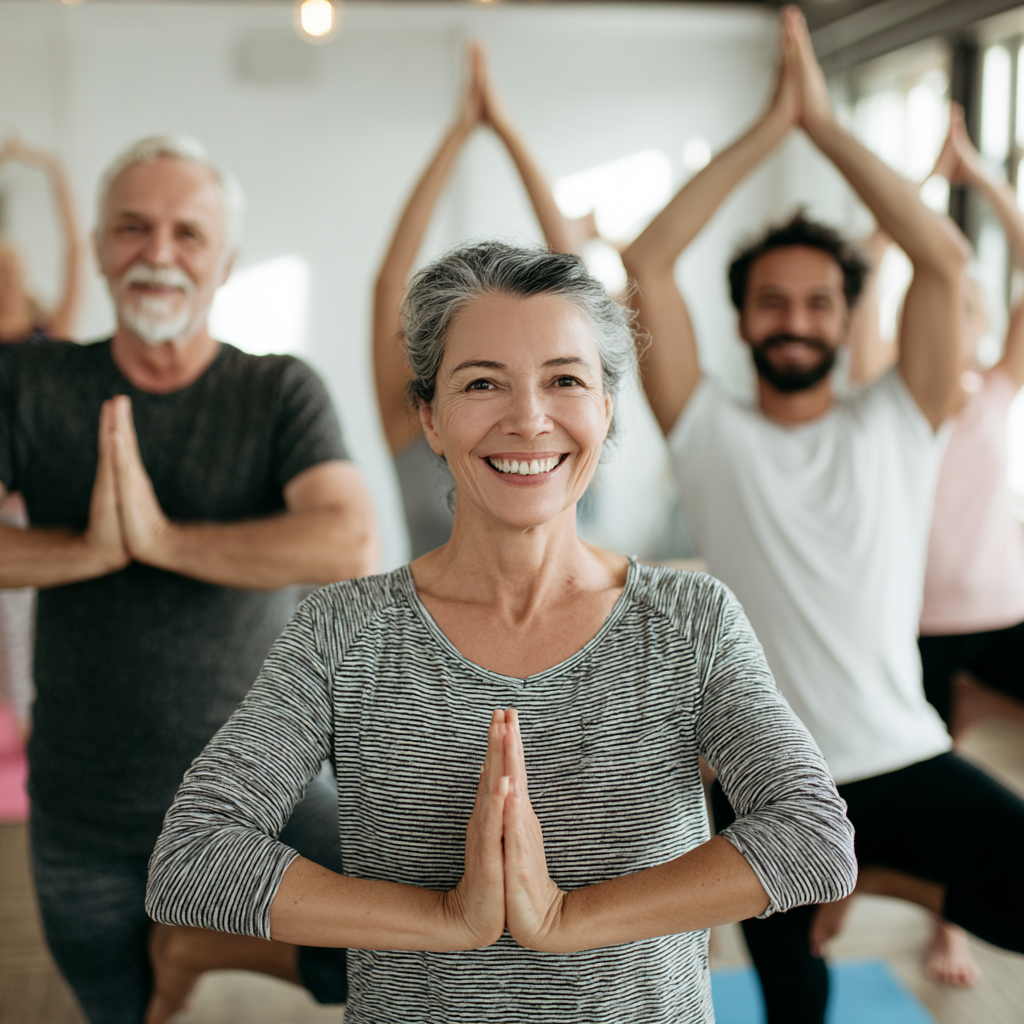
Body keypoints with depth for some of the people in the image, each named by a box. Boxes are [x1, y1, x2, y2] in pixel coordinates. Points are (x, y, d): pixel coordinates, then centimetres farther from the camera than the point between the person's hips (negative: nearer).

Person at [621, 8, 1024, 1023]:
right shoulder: (711, 434, 1)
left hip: (909, 762, 0)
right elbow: (647, 264, -7)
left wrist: (826, 123, -6)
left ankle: (873, 879, 5)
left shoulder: (894, 426, 3)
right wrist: (766, 128, -6)